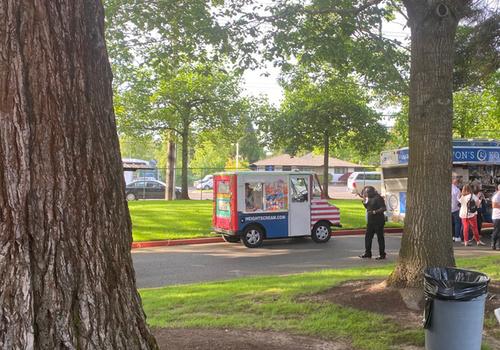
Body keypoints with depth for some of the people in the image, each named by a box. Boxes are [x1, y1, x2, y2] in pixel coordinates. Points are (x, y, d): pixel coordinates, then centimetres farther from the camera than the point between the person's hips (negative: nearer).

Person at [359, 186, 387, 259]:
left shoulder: (378, 198, -13)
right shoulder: (369, 198, 15)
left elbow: (383, 208, -19)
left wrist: (374, 212, -25)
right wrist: (364, 203, 6)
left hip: (378, 221, -9)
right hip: (370, 221, 9)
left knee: (380, 237, -1)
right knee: (368, 237, 10)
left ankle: (382, 254, 6)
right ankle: (367, 253, 18)